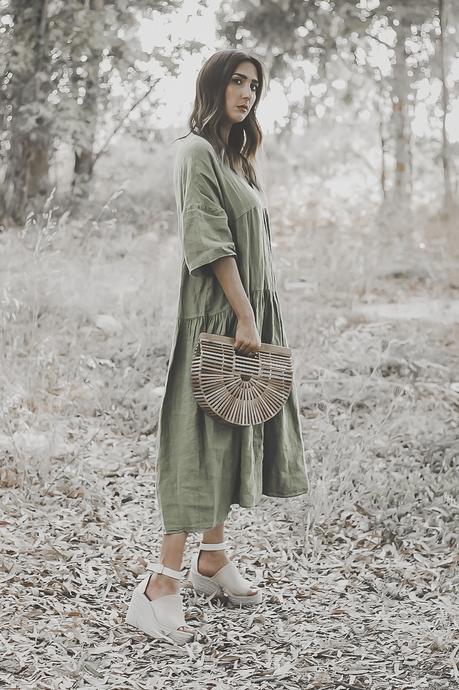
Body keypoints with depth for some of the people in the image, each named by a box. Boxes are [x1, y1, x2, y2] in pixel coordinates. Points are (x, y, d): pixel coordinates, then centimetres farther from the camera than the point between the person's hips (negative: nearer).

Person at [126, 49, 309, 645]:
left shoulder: (235, 156, 19)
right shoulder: (198, 151, -10)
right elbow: (211, 243, -18)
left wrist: (255, 317, 14)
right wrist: (244, 317, -22)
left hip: (252, 310, 9)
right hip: (218, 313, -9)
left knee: (233, 435, 12)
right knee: (206, 436, -12)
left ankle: (212, 559, 22)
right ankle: (161, 584, -11)